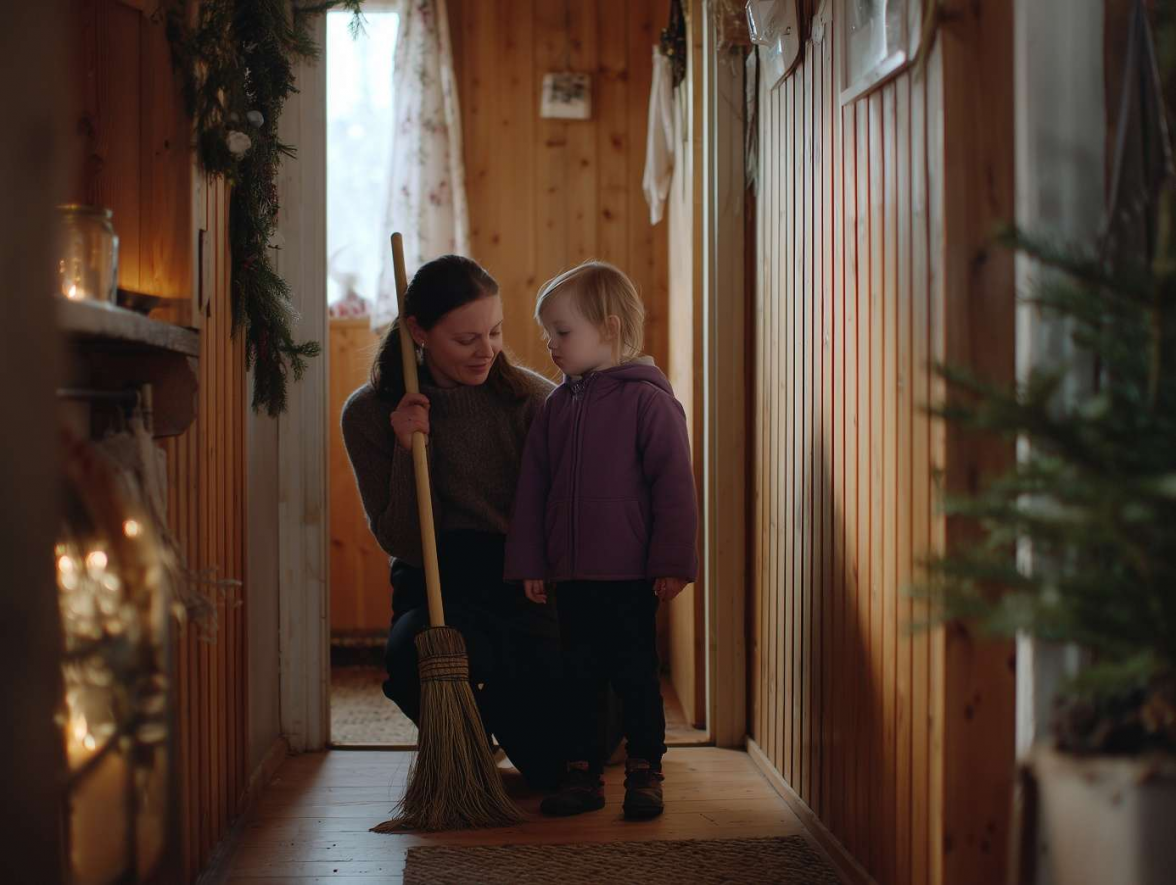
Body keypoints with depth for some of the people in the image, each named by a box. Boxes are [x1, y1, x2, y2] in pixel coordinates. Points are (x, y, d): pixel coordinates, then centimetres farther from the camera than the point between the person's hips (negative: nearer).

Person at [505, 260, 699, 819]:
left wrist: (673, 562, -13)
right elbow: (532, 489, 13)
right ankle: (582, 773, 18)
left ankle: (645, 773, 13)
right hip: (570, 574, 5)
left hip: (630, 575, -5)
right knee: (579, 674, 9)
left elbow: (673, 484, -9)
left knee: (635, 674, 2)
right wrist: (529, 564, 8)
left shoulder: (647, 398, -7)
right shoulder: (556, 406, 10)